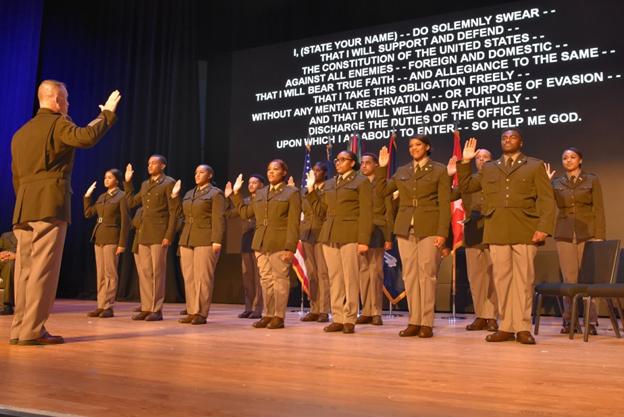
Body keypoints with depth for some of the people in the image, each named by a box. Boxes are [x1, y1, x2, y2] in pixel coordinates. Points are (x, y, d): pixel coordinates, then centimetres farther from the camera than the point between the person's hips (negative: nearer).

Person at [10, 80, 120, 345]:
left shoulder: (21, 132, 23)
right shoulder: (57, 123, -2)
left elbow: (16, 177, 23)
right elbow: (86, 137, -23)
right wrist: (107, 113, -9)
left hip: (23, 209, 8)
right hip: (50, 205, -8)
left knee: (25, 269, 8)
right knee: (44, 268, -8)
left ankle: (19, 328, 9)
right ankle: (32, 330, -9)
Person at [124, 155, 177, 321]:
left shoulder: (169, 183, -3)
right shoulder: (145, 184, 19)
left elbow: (173, 212, -9)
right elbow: (131, 202, 24)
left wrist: (169, 235, -16)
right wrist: (127, 182, 20)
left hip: (159, 234, -7)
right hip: (144, 233, 7)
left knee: (157, 272, -4)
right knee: (144, 272, 6)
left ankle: (157, 310, 2)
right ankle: (146, 308, 12)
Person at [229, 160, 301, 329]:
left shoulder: (292, 193, 0)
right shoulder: (260, 194, 18)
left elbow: (294, 224, -8)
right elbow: (245, 212, 21)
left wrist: (290, 248, -16)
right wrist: (235, 193, 20)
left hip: (280, 244, -6)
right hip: (261, 244, 6)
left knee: (280, 280, -2)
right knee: (266, 280, 9)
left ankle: (279, 317, 5)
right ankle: (269, 314, 16)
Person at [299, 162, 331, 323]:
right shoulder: (304, 191, 15)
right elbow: (302, 211, 16)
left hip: (322, 234, -6)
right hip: (307, 234, 6)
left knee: (323, 273, -6)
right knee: (311, 274, 7)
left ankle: (324, 311, -2)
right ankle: (314, 310, 12)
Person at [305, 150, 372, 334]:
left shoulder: (361, 181, 3)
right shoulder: (329, 184, 20)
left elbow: (366, 213, -5)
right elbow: (320, 211, 19)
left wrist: (363, 240, -13)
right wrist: (311, 190, 11)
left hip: (350, 236, -5)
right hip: (329, 236, 6)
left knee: (350, 279, -5)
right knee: (334, 279, 5)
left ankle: (350, 320, 2)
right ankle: (338, 319, 10)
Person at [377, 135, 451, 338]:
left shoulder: (439, 170, 3)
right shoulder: (402, 171, 15)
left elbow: (445, 204, -3)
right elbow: (381, 190, 13)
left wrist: (442, 232, -12)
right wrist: (381, 167, 6)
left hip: (429, 228, -4)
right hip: (405, 229, 4)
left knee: (427, 275, -4)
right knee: (410, 276, 5)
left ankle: (427, 323, 3)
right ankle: (414, 322, 11)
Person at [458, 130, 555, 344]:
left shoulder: (535, 166, 11)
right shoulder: (488, 169, 19)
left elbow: (547, 200, 3)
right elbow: (465, 187, 19)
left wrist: (543, 228, -9)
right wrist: (465, 162, 9)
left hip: (525, 232, -2)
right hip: (497, 233, 3)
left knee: (524, 280, -1)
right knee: (501, 279, 3)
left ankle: (523, 328, 5)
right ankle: (506, 327, 9)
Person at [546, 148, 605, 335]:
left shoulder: (592, 180, 7)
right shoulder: (557, 183, 11)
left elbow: (599, 210, 3)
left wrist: (599, 236, -6)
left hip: (587, 233, -1)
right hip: (564, 234, 1)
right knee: (569, 279, 1)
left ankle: (591, 322, 4)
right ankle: (569, 321, 7)